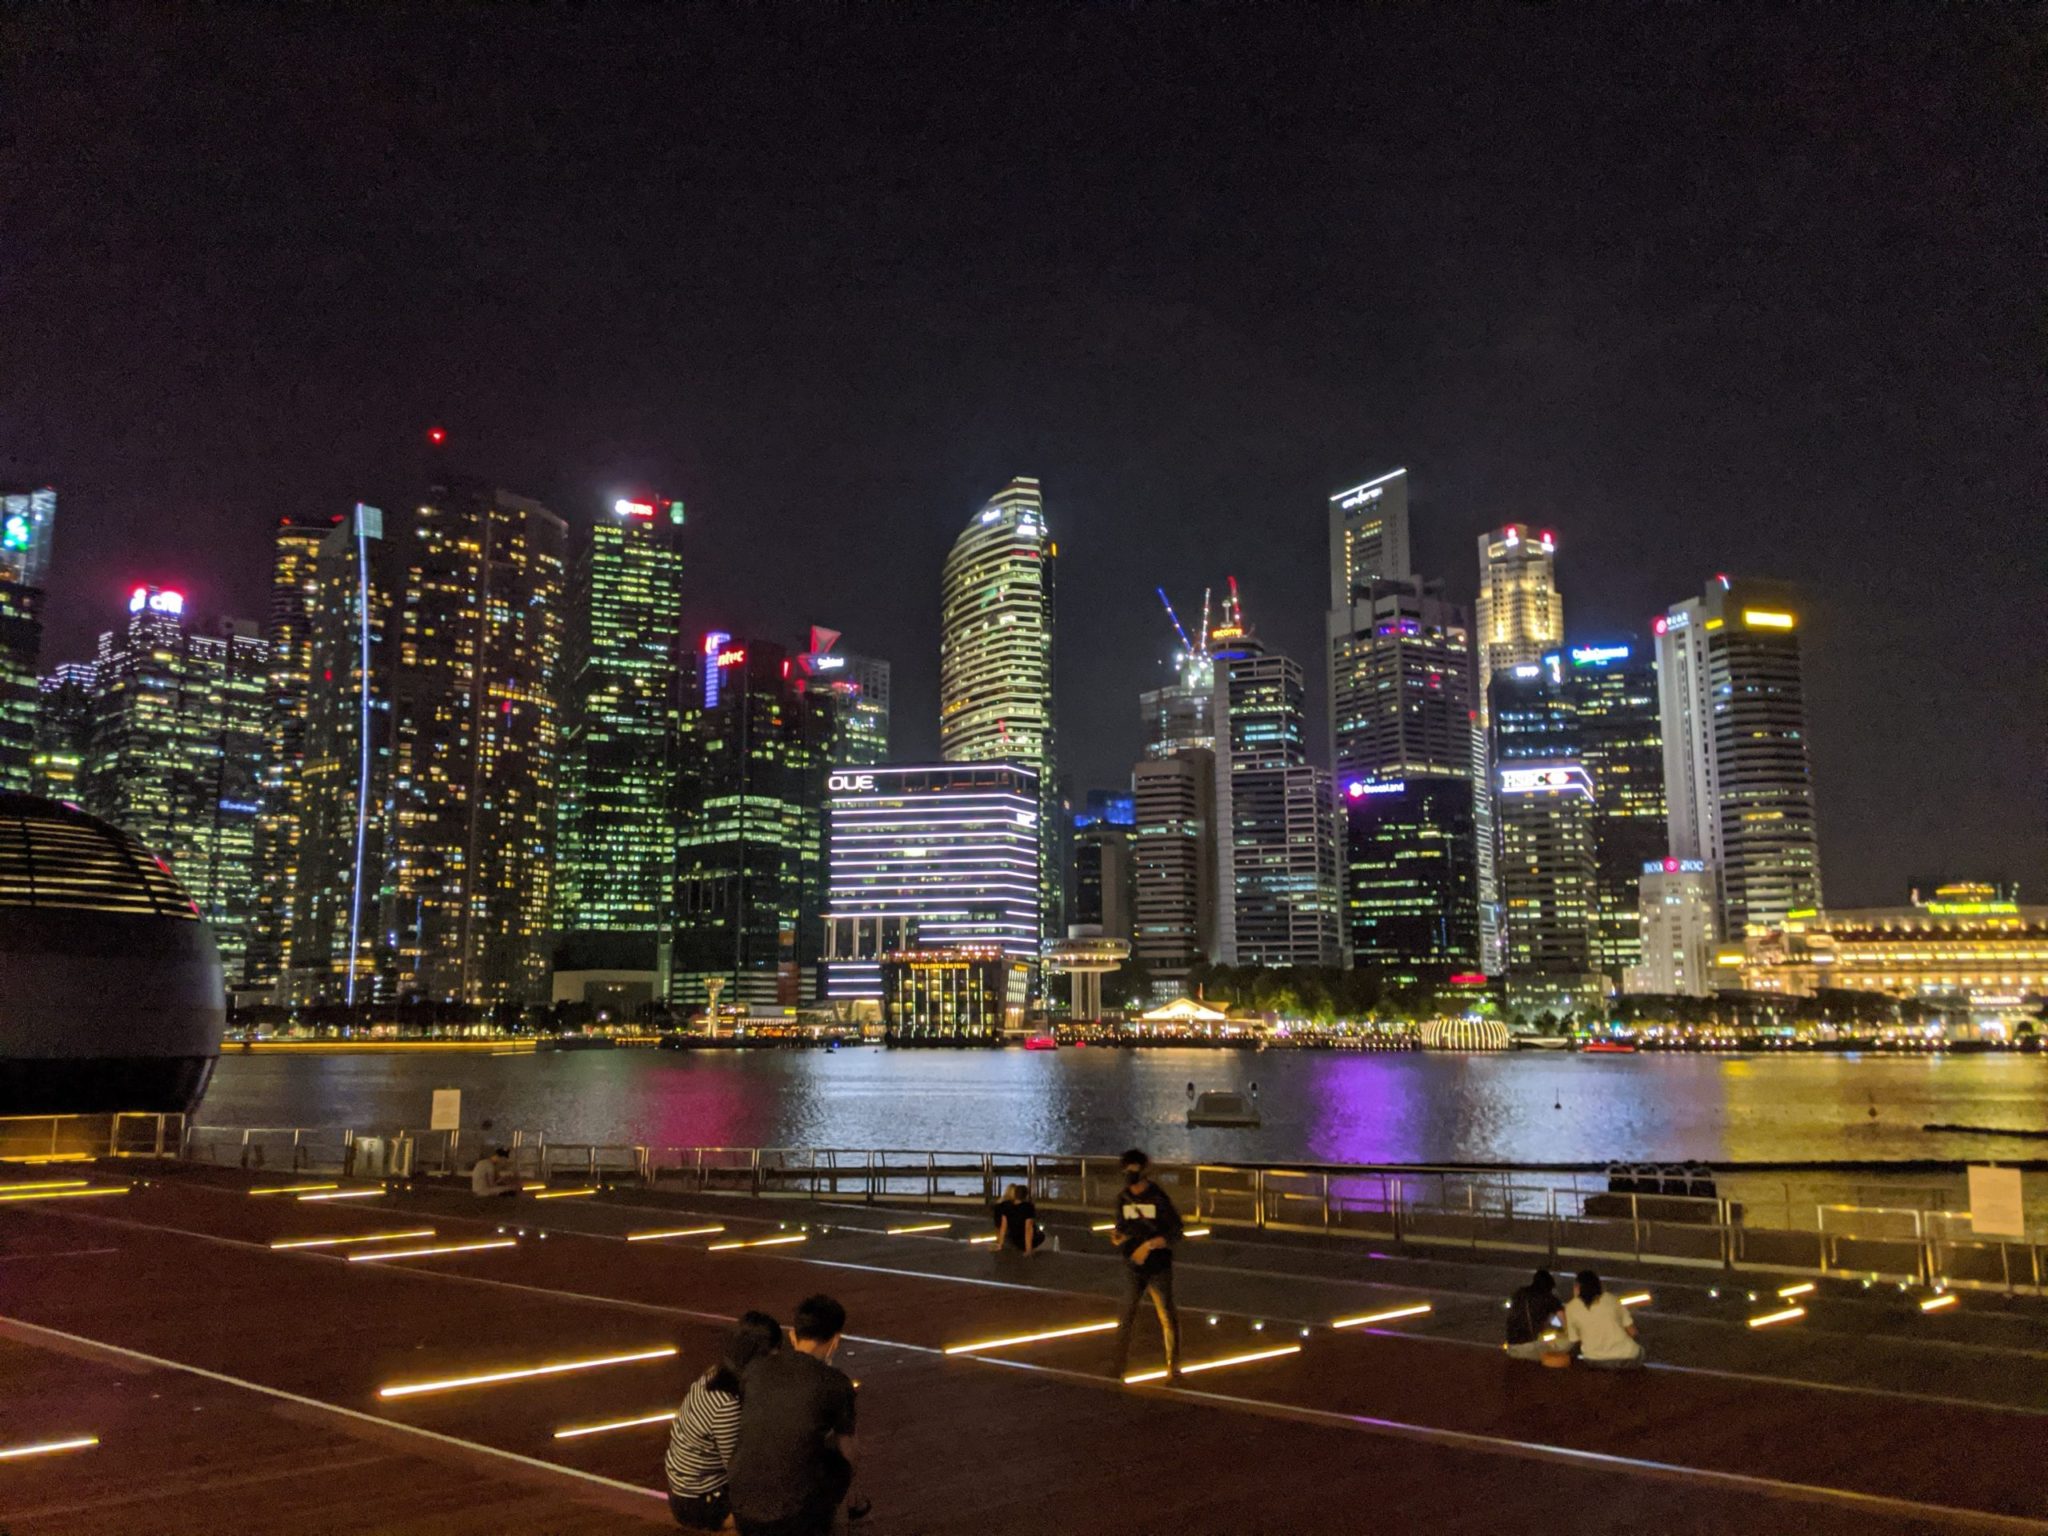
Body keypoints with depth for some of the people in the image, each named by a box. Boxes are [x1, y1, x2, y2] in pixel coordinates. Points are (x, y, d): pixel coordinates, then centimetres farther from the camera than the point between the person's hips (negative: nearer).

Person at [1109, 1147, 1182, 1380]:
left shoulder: (1158, 1197, -12)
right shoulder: (1123, 1198, 1)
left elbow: (1175, 1233, -12)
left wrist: (1149, 1244, -22)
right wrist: (1118, 1236, -12)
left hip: (1159, 1267, -3)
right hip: (1133, 1267, 3)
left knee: (1167, 1317, 4)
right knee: (1127, 1317, 1)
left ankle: (1173, 1367, 21)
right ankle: (1120, 1367, 10)